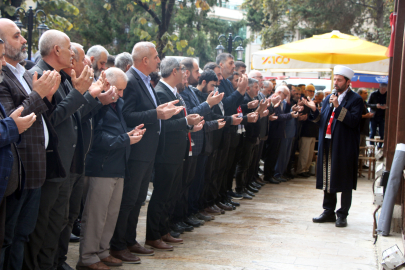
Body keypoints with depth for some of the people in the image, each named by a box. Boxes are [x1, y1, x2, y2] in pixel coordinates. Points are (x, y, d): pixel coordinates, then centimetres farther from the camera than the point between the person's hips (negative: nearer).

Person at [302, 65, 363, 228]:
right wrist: (314, 110, -3)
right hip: (327, 145, 6)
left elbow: (354, 121, -18)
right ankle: (329, 211, 23)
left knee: (344, 182, 2)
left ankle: (342, 215, 11)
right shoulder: (328, 99, 15)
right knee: (328, 180, 12)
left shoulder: (355, 100, -5)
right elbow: (321, 121, 14)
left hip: (345, 147, -6)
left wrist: (339, 107, -22)